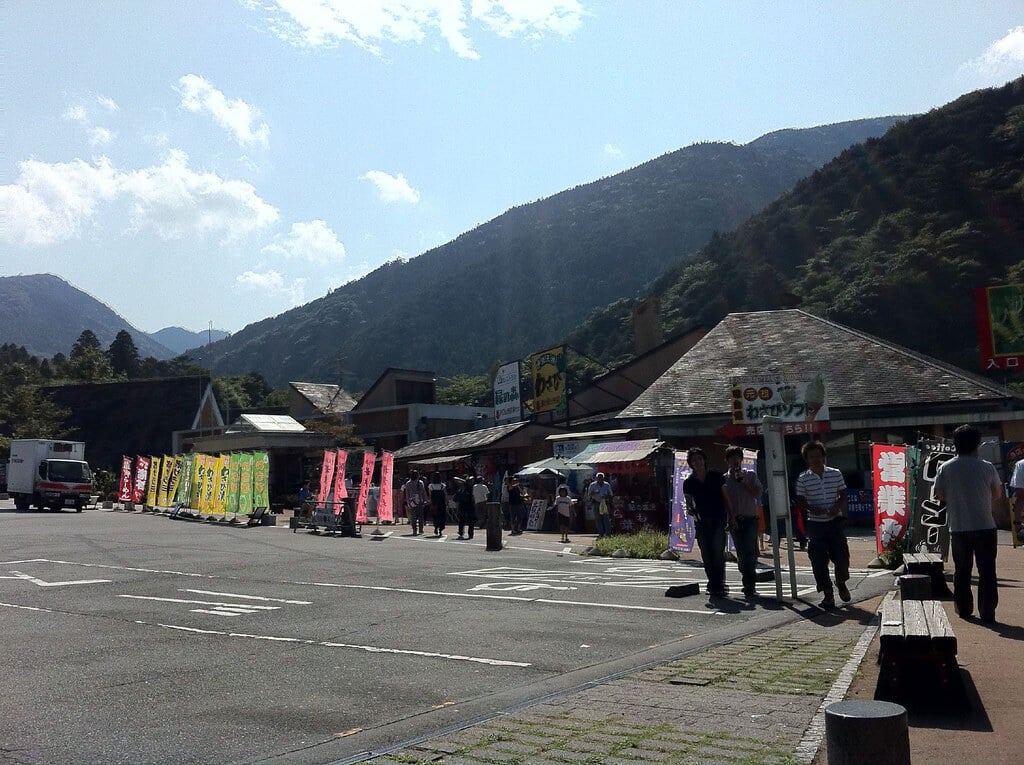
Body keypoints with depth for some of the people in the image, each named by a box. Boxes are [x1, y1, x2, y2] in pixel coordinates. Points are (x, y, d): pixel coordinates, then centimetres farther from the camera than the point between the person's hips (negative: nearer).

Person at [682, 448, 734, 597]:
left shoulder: (716, 476, 4)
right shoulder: (688, 482, 5)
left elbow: (725, 498, 8)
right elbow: (688, 504, 10)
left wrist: (731, 518, 3)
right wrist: (690, 510, -14)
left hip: (718, 519, -2)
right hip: (701, 521, 2)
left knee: (718, 550, -14)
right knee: (706, 554, 3)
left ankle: (718, 585, -11)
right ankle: (713, 583, 13)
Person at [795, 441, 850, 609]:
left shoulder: (835, 474, 3)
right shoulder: (803, 479, -1)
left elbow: (843, 494, 8)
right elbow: (800, 501, 1)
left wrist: (837, 506, -11)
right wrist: (811, 508, -19)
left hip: (835, 521, 1)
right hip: (815, 524, -1)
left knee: (842, 556, 0)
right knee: (819, 560, -2)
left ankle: (841, 583, 31)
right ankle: (827, 594, 11)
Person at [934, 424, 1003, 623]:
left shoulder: (946, 468, -4)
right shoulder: (987, 467, -6)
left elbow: (939, 495, 2)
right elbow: (998, 495, 6)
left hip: (958, 528, 1)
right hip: (985, 527, -1)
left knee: (962, 570, 14)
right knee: (987, 571, 5)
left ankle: (964, 609, 22)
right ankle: (987, 612, 4)